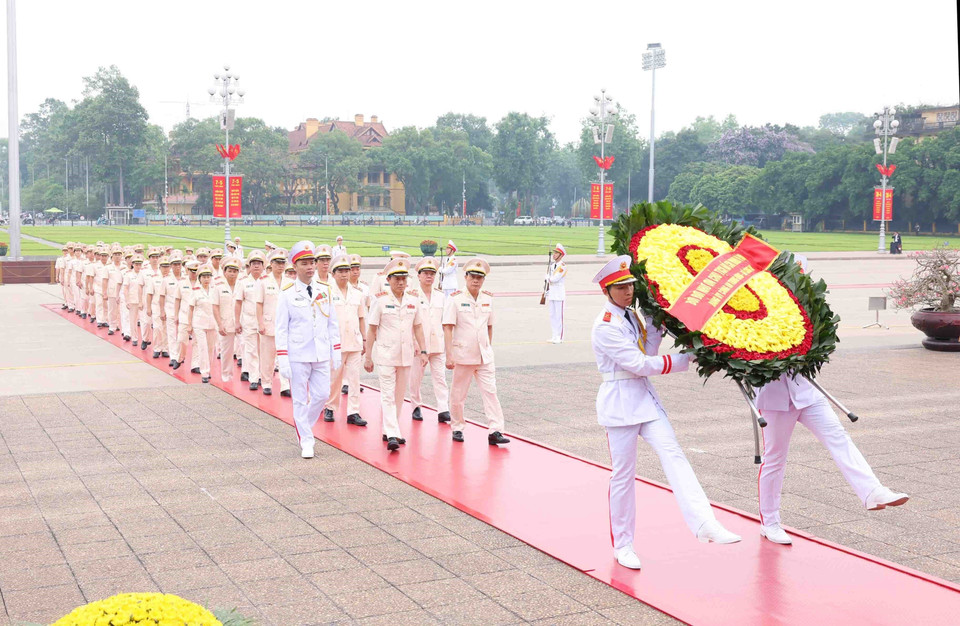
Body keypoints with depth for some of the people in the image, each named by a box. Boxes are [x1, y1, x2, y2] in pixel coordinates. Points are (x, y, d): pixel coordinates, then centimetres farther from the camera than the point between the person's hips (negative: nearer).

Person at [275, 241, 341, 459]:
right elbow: (281, 329, -4)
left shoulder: (324, 291, 7)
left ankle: (303, 427, 30)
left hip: (322, 355, 4)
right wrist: (283, 360, -9)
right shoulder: (287, 294, -4)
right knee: (300, 399, 3)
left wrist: (336, 352, 8)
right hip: (298, 356, -3)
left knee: (321, 395, 6)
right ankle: (306, 441, 15)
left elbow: (333, 324, 12)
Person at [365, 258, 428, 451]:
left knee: (399, 396, 11)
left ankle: (388, 430, 23)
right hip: (386, 355, -5)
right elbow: (372, 330, -2)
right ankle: (392, 435, -13)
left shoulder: (412, 301, 6)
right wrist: (368, 357, -4)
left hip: (406, 356, 5)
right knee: (388, 395, -8)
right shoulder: (381, 301, -5)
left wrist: (423, 351, 8)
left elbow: (417, 327, 15)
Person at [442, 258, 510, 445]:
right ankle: (457, 428, 23)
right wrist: (449, 355, -15)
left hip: (484, 356, 3)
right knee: (458, 394, 7)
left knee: (490, 391, -4)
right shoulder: (455, 299, -7)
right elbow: (448, 328, -10)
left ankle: (495, 431, -5)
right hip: (463, 355, -3)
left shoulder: (488, 299, 7)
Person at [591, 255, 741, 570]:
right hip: (620, 400, -7)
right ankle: (623, 545, 16)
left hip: (644, 396, 7)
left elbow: (648, 354, 5)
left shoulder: (631, 315, 12)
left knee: (673, 454, -11)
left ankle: (704, 524, -22)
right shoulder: (605, 326, -15)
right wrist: (687, 360, -14)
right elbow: (639, 364, -17)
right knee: (623, 473, 1)